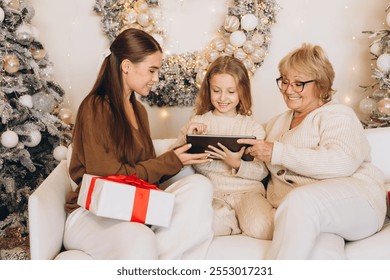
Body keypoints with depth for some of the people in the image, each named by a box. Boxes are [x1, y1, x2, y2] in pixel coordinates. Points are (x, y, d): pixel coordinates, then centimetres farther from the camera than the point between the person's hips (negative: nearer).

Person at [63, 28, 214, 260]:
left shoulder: (138, 110, 15)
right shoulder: (95, 108, -10)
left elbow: (146, 169, 13)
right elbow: (112, 176, -13)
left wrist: (179, 156, -3)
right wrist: (171, 161, -8)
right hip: (92, 212, -8)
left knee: (199, 185, -20)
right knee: (140, 241, -41)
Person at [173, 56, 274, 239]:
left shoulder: (253, 127, 10)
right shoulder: (197, 122, 12)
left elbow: (262, 171, 3)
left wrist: (237, 164, -16)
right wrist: (187, 138, -11)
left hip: (247, 190, 0)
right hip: (212, 193, 1)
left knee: (260, 229, -31)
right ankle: (239, 219, -7)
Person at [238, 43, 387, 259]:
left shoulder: (337, 115, 3)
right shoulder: (276, 123, 24)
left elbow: (341, 164, -16)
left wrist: (278, 152, -15)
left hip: (353, 202, -3)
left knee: (300, 201, -35)